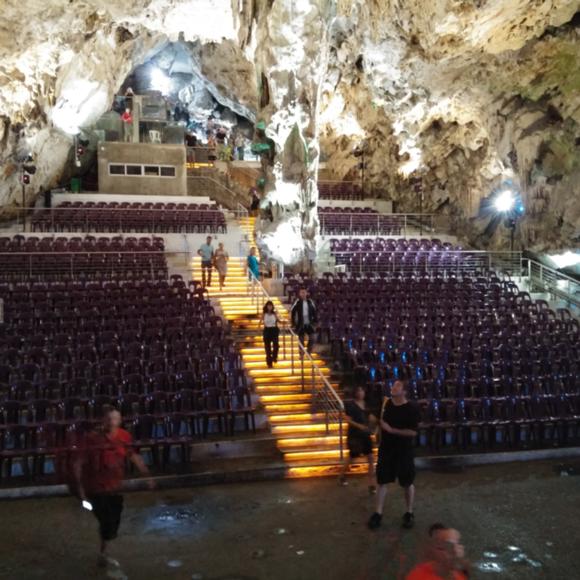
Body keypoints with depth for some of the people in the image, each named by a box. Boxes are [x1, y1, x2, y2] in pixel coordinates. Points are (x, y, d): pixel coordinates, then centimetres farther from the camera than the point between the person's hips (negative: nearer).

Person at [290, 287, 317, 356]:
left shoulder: (310, 302, 2)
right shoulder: (298, 302, -7)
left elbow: (314, 311, 12)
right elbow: (292, 312, -3)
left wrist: (314, 320, 6)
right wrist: (293, 323, -6)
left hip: (309, 324, 2)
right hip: (301, 324, -2)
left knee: (312, 337, -7)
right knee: (301, 339, 5)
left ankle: (309, 352, 11)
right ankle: (301, 354, 17)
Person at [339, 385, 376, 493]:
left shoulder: (366, 404, 6)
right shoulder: (350, 404, -12)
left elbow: (370, 417, 13)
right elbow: (347, 419, -15)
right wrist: (358, 425, -28)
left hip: (366, 435, 5)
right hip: (354, 435, -5)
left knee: (371, 459, -2)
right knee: (351, 456, 11)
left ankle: (371, 484, 4)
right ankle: (342, 476, 37)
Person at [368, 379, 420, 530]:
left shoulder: (411, 409, -14)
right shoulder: (386, 403, 3)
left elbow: (413, 432, -21)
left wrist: (391, 429, -24)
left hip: (404, 451, -4)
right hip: (385, 449, 4)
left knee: (408, 483, 9)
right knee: (382, 482, 7)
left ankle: (409, 513, 24)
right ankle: (378, 514, 15)